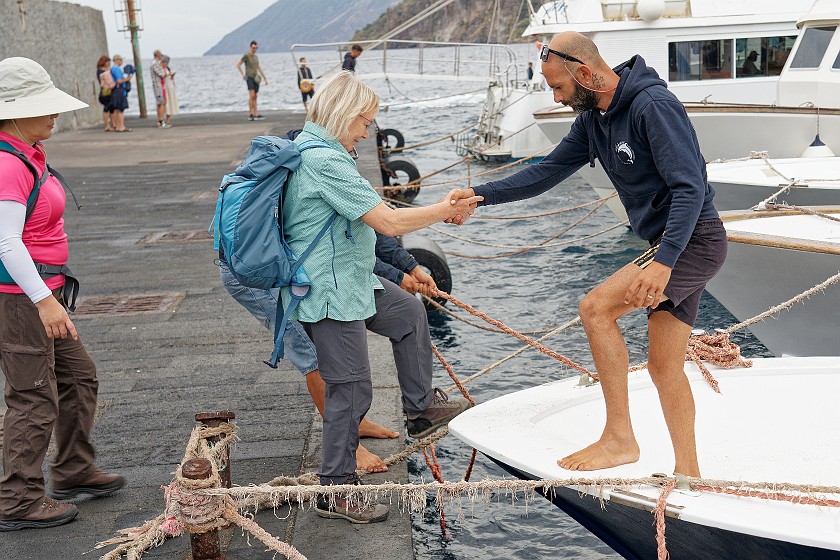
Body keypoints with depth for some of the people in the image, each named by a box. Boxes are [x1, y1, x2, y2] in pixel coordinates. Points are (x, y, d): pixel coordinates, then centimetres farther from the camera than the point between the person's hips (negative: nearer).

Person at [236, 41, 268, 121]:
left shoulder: (256, 57, 17)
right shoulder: (246, 55, -3)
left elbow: (259, 68, 19)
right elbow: (238, 65, -3)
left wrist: (265, 78, 16)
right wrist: (243, 74, -8)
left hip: (256, 78, 6)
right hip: (249, 77, -6)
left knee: (254, 97, 5)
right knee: (252, 95, -16)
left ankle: (255, 114, 4)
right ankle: (251, 113, -17)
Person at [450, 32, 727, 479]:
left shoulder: (653, 105, -20)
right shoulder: (592, 120, 8)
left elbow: (690, 187, -25)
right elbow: (547, 172, 15)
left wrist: (663, 261, -33)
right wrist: (480, 195, 9)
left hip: (695, 240, -9)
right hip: (671, 248, 9)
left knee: (596, 308, -16)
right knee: (664, 366, 9)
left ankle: (619, 439, -9)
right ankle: (687, 472, 19)